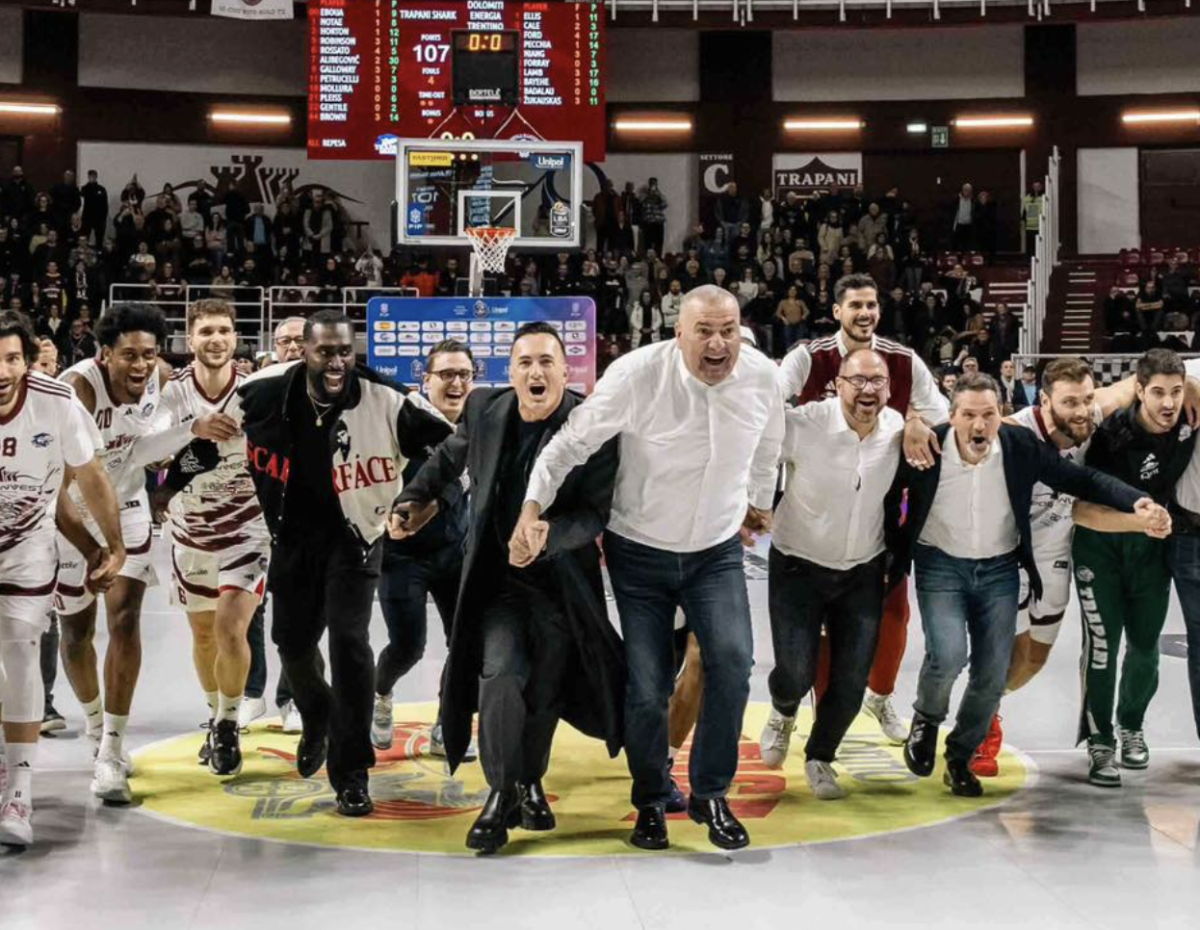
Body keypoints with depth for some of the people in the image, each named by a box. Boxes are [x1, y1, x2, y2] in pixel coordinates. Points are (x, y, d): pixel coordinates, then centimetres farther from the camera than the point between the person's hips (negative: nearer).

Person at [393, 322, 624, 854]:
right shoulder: (485, 410, -3)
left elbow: (597, 513, -17)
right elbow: (449, 459, 19)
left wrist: (548, 534, -33)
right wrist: (417, 499, 15)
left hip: (561, 581, -1)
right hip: (497, 577, 1)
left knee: (544, 691, 10)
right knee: (501, 674, -19)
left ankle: (530, 783, 36)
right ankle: (501, 794, -3)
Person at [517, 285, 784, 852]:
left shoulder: (762, 376, -10)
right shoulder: (636, 376, -22)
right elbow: (572, 443, -15)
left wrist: (759, 503, 24)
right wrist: (532, 508, -23)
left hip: (717, 550, 2)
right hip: (640, 551, -2)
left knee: (732, 660, -19)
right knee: (647, 687, -1)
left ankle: (711, 794, -1)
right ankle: (652, 802, 24)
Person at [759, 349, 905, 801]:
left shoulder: (898, 429, -9)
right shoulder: (802, 424, -21)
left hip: (864, 572, 3)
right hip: (799, 566, -3)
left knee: (852, 681, 3)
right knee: (796, 674, -5)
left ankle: (820, 758, 29)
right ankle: (782, 714, 33)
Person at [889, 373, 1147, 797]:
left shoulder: (1021, 447, -13)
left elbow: (1081, 479, -9)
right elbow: (888, 491, 1)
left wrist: (1135, 501, -24)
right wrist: (895, 549, 0)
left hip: (999, 569, 2)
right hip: (941, 566, -2)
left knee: (991, 678, 2)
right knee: (948, 655, -23)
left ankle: (960, 758, 26)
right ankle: (926, 720, 10)